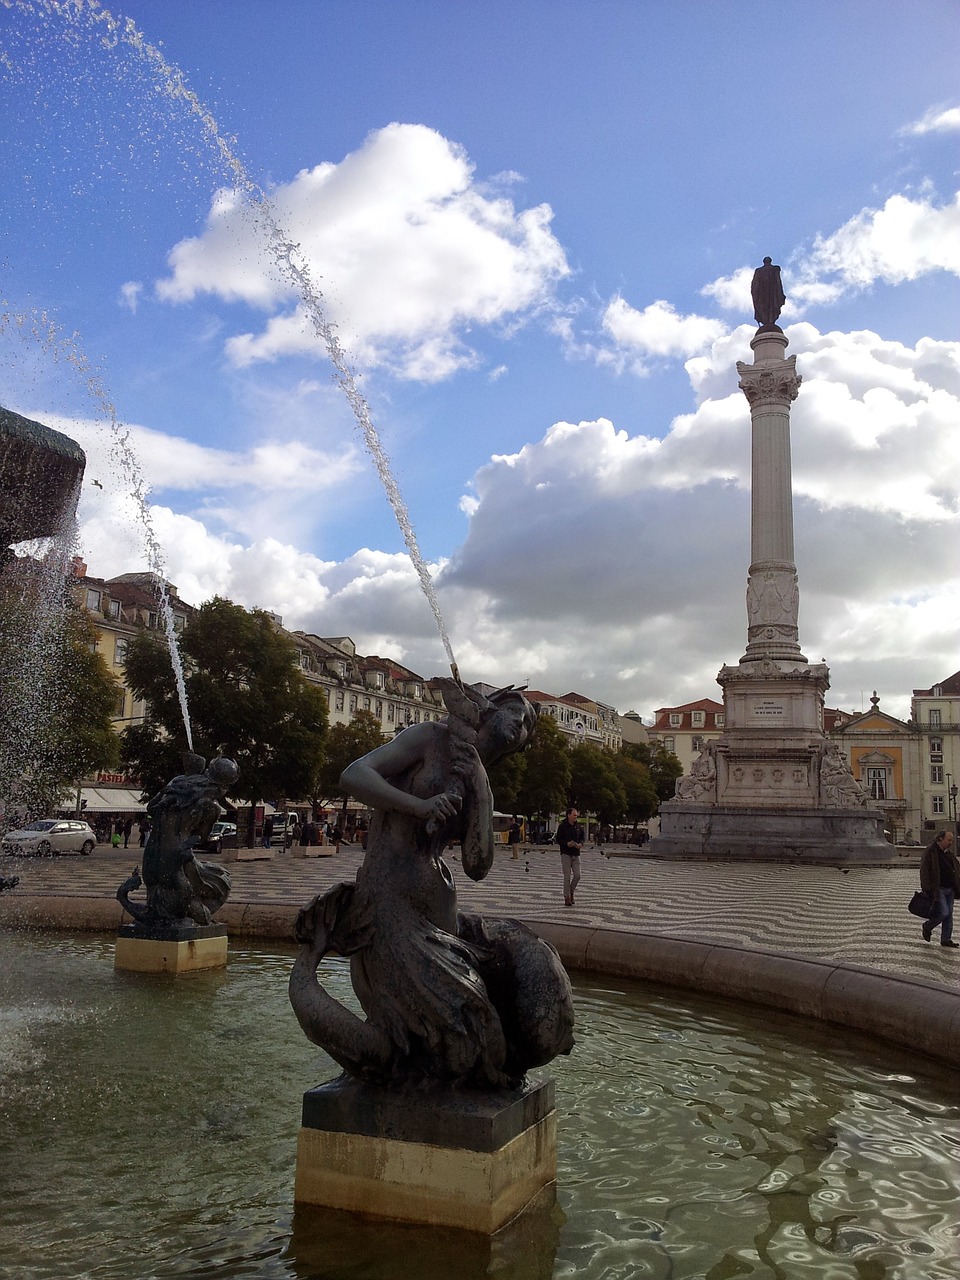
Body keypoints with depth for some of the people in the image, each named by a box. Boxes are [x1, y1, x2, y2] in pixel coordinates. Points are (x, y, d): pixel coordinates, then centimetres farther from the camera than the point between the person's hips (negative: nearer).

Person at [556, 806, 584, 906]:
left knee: (577, 875, -1)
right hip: (566, 854, -4)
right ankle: (567, 897, 5)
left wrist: (581, 844, -4)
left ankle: (571, 891, 23)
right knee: (567, 876, -3)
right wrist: (567, 844, -22)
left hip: (576, 854, 4)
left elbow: (582, 837, 17)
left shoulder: (578, 826, 8)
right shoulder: (562, 826, -6)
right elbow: (558, 839, -6)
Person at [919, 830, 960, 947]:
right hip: (938, 889, -8)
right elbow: (924, 871, -16)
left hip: (950, 889, 8)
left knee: (949, 914, 8)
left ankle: (946, 939, 16)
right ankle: (927, 927, 13)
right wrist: (927, 890, -19)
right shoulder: (930, 852, -12)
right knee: (943, 913, -12)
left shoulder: (949, 853, 12)